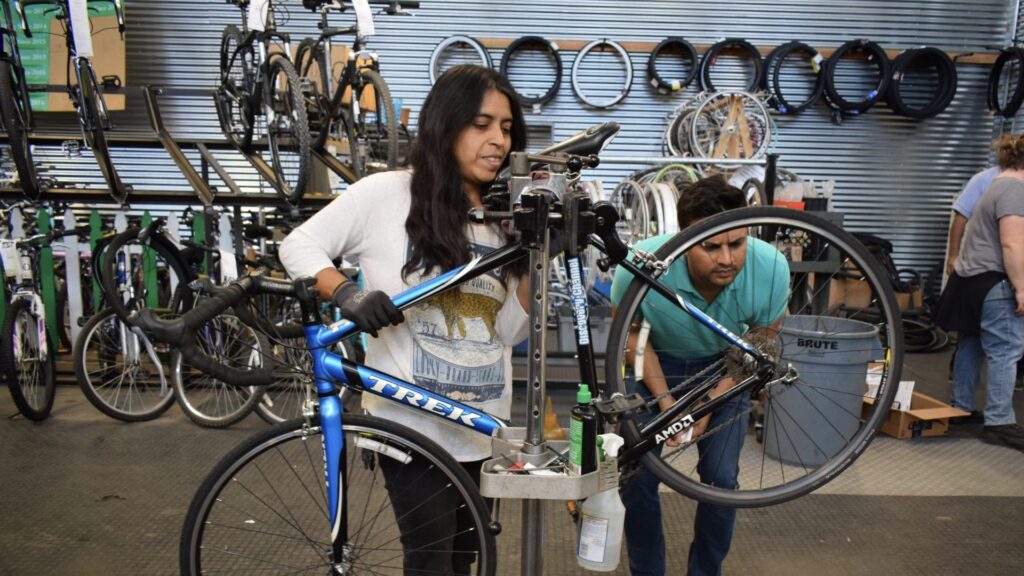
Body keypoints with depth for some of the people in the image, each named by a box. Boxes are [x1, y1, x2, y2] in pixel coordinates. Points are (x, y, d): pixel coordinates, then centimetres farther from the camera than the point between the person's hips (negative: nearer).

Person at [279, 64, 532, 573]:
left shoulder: (503, 218, 6)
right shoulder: (385, 194, -9)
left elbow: (510, 331, 2)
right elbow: (299, 247, -4)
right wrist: (347, 294, -21)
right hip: (413, 422, -5)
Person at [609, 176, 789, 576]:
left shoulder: (771, 268, -31)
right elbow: (632, 335, -14)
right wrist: (667, 403, -19)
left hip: (722, 366, 1)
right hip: (656, 363, -1)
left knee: (721, 477, -5)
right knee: (637, 477, -5)